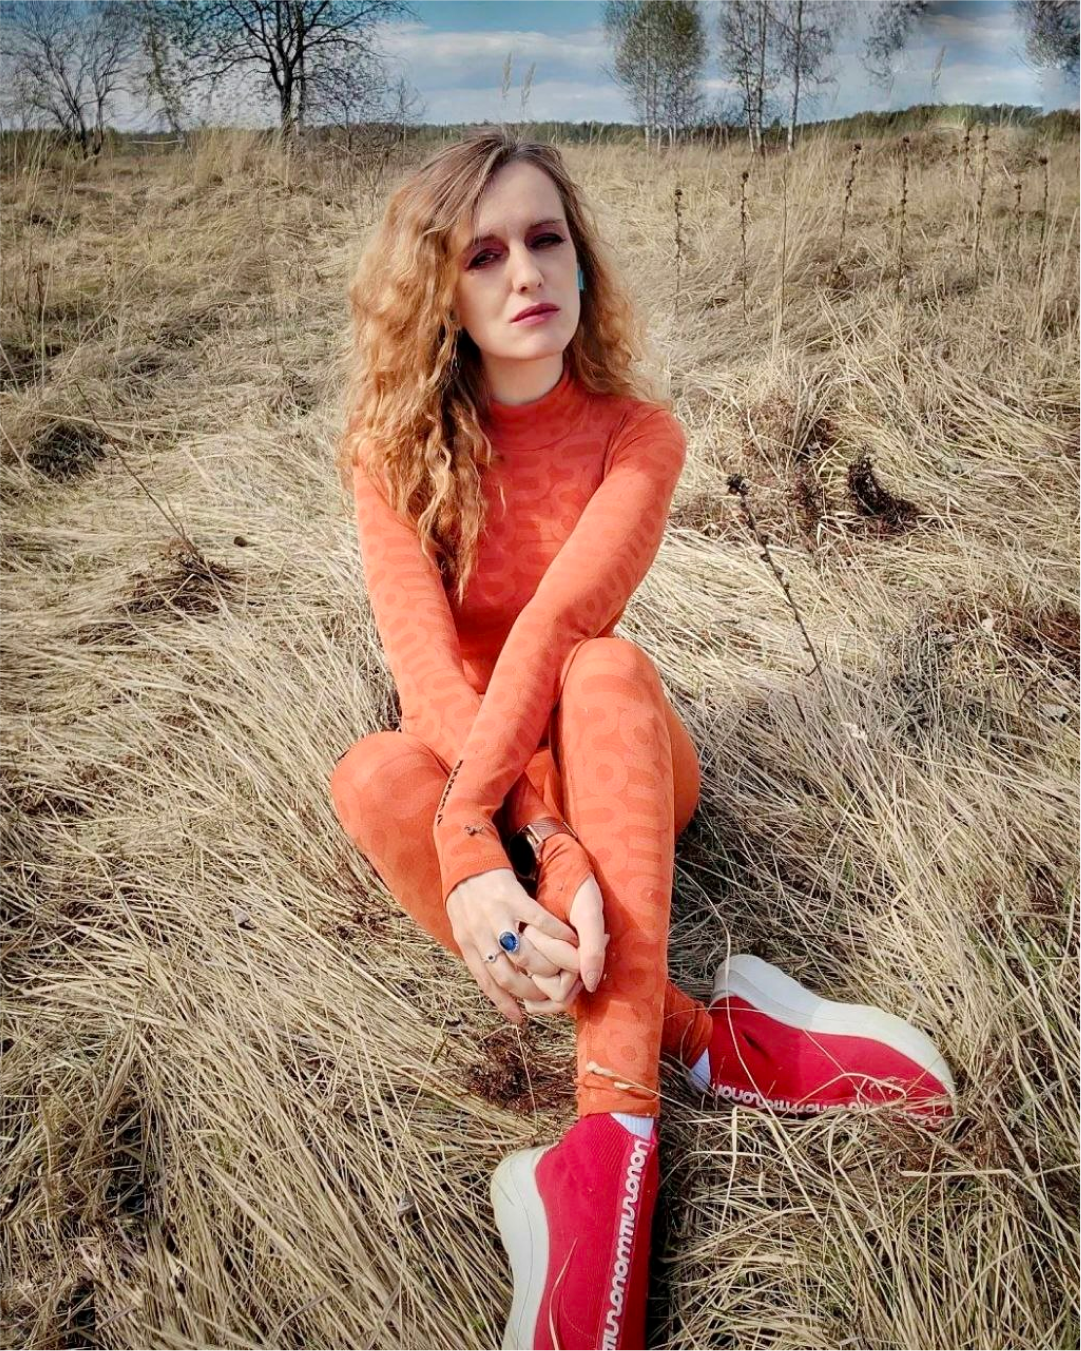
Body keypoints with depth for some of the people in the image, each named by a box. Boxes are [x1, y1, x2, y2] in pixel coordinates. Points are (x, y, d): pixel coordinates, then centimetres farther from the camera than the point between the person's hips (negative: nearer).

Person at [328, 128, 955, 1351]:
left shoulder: (637, 434, -10)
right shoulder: (393, 447, -9)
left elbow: (556, 623, -28)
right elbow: (423, 659, -24)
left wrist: (475, 838, -41)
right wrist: (548, 845, -40)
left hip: (599, 748, 0)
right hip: (464, 759, 1)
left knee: (608, 669, -34)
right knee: (372, 776, -33)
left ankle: (616, 1127, -42)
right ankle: (707, 1043, -32)